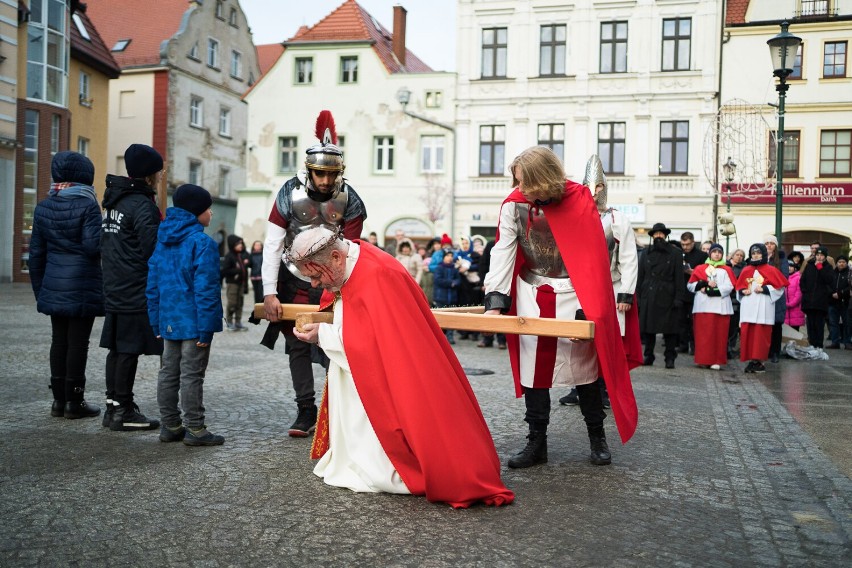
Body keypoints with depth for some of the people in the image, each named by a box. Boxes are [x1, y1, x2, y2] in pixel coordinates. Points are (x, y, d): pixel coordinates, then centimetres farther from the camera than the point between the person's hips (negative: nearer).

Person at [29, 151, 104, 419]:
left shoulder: (43, 207, 8)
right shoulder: (87, 205, -11)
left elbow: (36, 252, 10)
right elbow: (93, 246, -17)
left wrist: (38, 287, 17)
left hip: (53, 287, 6)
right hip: (82, 287, -5)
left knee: (59, 341, 12)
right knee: (78, 342, 1)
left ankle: (59, 399, 17)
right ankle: (74, 401, 6)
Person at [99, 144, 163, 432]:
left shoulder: (115, 201, 14)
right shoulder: (142, 205, -15)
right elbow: (153, 251, -18)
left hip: (114, 291, 9)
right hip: (138, 294, -9)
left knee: (116, 348, 14)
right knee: (129, 351, -3)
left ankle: (113, 406, 22)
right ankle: (123, 412, 4)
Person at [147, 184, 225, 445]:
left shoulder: (162, 241, 10)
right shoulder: (202, 243, -15)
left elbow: (152, 285, 12)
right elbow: (205, 289, -19)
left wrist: (156, 321, 17)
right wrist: (206, 328, -17)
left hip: (168, 322, 8)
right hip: (193, 323, -8)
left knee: (168, 373, 13)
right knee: (191, 375, -2)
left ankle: (170, 426, 22)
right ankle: (195, 429, 6)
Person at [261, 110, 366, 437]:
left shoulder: (350, 201, -14)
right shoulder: (290, 194, -13)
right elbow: (272, 245, -14)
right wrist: (269, 293, -18)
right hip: (295, 281, 1)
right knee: (297, 345, 4)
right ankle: (306, 412, 14)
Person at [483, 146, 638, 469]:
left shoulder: (579, 201, -13)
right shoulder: (514, 205, -7)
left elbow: (593, 256, -13)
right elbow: (503, 252, -9)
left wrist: (590, 309, -19)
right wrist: (495, 303, -18)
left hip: (574, 295, -2)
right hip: (533, 296, 2)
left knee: (583, 365, 4)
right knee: (534, 367, 2)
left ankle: (597, 438, 21)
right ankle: (536, 443, 10)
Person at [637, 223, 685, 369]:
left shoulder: (675, 253, 4)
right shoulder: (645, 253, 10)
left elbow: (679, 278, 0)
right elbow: (640, 276, 10)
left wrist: (678, 298, -7)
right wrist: (639, 296, 3)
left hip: (667, 297, -2)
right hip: (648, 297, 2)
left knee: (669, 329, 1)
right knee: (648, 328, 6)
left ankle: (670, 358, 9)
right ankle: (648, 356, 16)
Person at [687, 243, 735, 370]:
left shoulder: (726, 270, 11)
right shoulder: (700, 269, 13)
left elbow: (729, 287, -4)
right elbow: (690, 285, 6)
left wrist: (709, 291, -12)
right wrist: (705, 283, -10)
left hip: (720, 306, -1)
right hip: (703, 306, 1)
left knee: (719, 334, -2)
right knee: (703, 333, -2)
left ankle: (716, 361, 0)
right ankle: (703, 359, 2)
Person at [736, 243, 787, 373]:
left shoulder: (770, 270, 4)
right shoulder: (746, 270, 15)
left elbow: (779, 287, -1)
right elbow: (739, 287, 19)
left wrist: (764, 289, -12)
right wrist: (743, 291, -2)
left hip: (763, 307, -4)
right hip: (748, 307, 4)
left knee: (761, 334, -7)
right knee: (747, 333, -2)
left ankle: (759, 361, -2)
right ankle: (751, 360, 2)